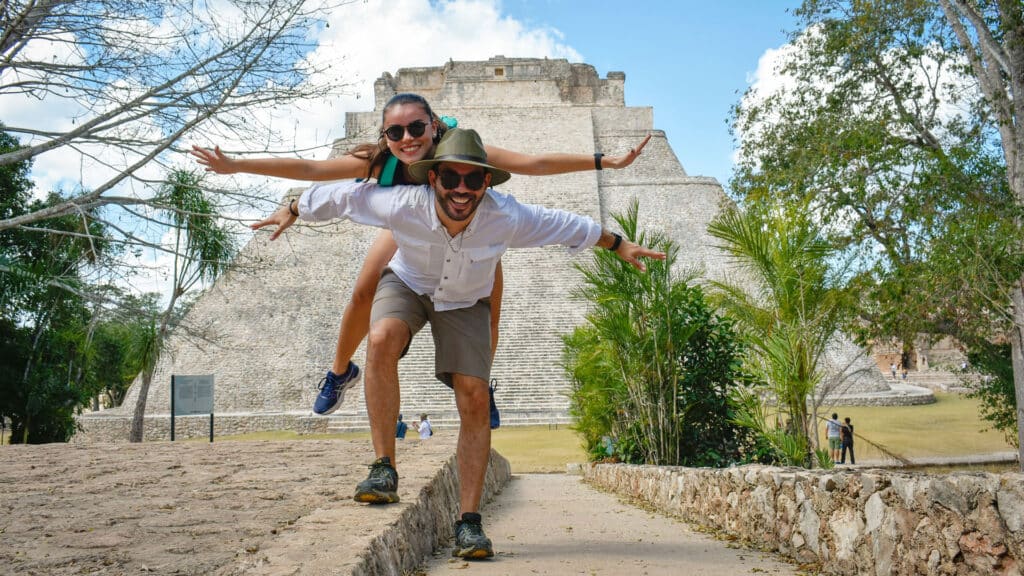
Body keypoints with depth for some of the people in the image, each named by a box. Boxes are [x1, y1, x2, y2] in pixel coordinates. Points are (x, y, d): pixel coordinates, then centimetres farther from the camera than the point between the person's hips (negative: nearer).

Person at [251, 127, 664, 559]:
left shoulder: (507, 218, -32)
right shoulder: (403, 204, -33)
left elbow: (567, 225, -15)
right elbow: (342, 195, -15)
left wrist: (618, 245, -3)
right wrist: (292, 210, 1)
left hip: (465, 301, 1)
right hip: (406, 284, 0)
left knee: (474, 399, -12)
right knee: (382, 339, -34)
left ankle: (469, 522, -2)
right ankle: (384, 470, -23)